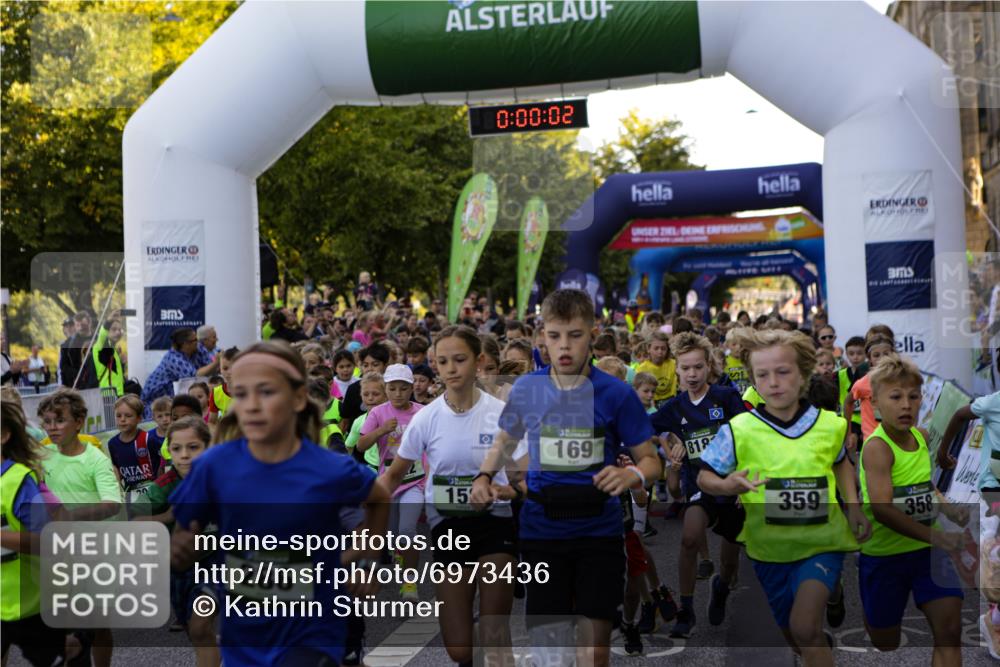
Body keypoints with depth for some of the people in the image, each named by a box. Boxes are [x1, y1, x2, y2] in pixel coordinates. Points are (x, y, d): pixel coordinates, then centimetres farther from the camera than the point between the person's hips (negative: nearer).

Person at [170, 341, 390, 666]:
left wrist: (367, 559, -2)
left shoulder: (332, 471, -14)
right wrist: (181, 552, -22)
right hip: (241, 639, 3)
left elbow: (379, 499, 8)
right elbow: (182, 539, -1)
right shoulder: (214, 465, -12)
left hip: (311, 638, -3)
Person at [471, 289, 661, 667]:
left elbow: (650, 460, -2)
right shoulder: (525, 390, 0)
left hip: (599, 531, -1)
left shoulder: (617, 394, -7)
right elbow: (505, 441, 18)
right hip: (541, 530, 2)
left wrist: (633, 475, -25)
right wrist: (484, 477, 0)